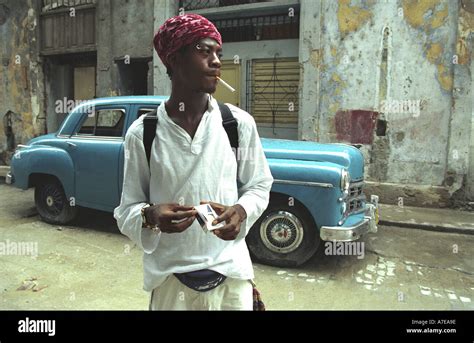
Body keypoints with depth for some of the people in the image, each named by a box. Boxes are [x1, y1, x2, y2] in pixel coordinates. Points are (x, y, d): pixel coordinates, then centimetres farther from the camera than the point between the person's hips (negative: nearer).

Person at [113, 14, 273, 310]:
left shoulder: (240, 123, -5)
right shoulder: (141, 133, -6)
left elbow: (259, 186, 5)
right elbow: (128, 209, -1)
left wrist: (240, 211, -15)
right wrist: (151, 216, -22)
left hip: (231, 273, 1)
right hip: (169, 278, 0)